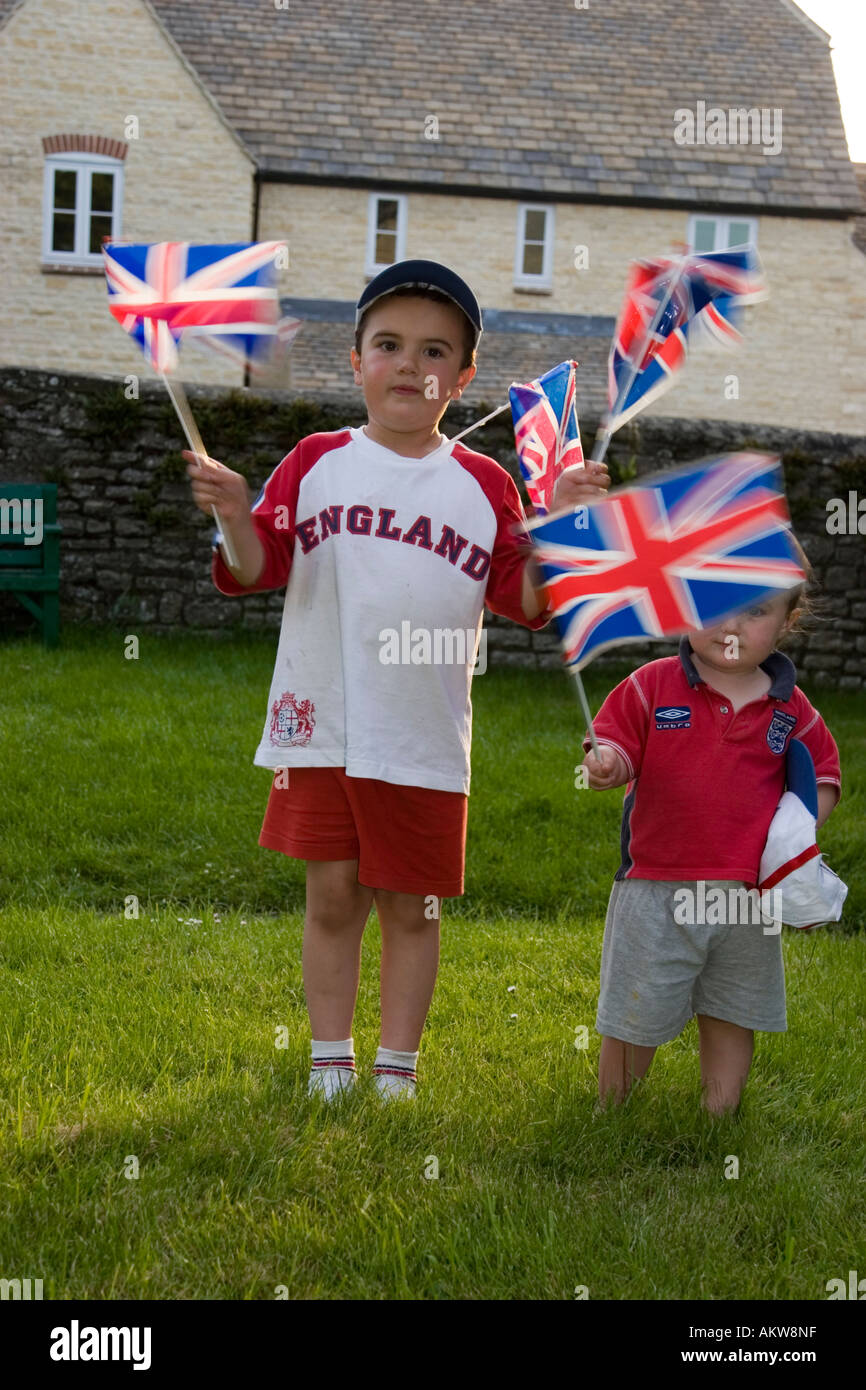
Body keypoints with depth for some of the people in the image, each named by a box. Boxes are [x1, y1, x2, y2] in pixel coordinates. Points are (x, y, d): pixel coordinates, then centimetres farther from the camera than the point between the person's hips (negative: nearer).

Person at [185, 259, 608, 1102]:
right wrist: (235, 519, -19)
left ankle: (397, 1075, 22)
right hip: (322, 728, 0)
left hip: (427, 740, 0)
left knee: (412, 907, 8)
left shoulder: (484, 485, 4)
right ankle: (330, 1068, 21)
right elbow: (256, 571, 0)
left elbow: (524, 599, 2)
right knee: (331, 898, 7)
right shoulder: (316, 462, 4)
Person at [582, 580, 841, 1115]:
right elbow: (616, 744, -4)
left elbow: (824, 774, 13)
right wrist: (606, 765, -27)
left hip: (746, 893, 2)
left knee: (731, 1018, 13)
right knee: (632, 1017, 7)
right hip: (657, 890, -2)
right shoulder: (653, 685, -4)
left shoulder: (790, 709, 2)